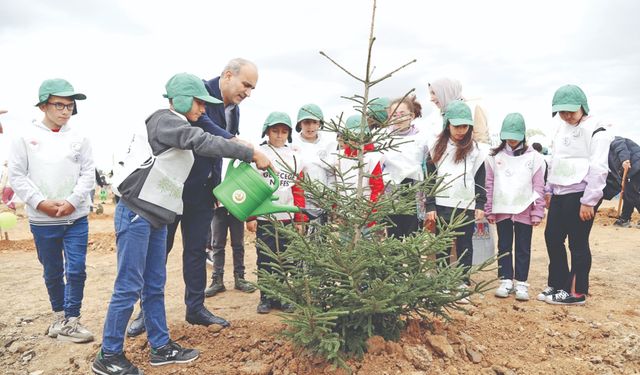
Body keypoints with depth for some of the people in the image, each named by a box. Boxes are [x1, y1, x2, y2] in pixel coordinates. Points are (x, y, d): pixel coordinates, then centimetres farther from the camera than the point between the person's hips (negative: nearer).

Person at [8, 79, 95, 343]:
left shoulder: (79, 137, 2)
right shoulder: (26, 137, -1)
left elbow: (88, 173, 1)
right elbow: (16, 176, -2)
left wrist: (72, 202, -12)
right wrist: (41, 203, -12)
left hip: (76, 218, 0)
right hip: (42, 220, 0)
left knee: (76, 270, -2)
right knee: (52, 272, 13)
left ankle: (70, 321, 10)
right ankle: (59, 315, 32)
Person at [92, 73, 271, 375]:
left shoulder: (177, 129, 18)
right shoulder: (164, 120, -11)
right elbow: (203, 142, -24)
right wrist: (251, 154, -24)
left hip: (156, 218, 9)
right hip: (136, 214, -9)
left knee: (155, 286, 13)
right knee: (128, 287, -4)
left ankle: (161, 347, 21)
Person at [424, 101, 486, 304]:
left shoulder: (474, 149, 4)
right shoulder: (437, 148, 4)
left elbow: (480, 178, 6)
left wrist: (480, 205, 0)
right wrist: (430, 206, -2)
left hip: (467, 206, 0)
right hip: (443, 205, 0)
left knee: (464, 246, 6)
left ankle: (463, 285, 14)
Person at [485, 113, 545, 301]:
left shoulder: (533, 157, -1)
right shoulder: (494, 156, 3)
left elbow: (538, 186, 0)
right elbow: (489, 185, 4)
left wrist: (538, 212, -4)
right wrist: (489, 210, 1)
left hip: (524, 210, -1)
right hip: (501, 210, 1)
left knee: (523, 248, 7)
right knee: (504, 247, 9)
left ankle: (521, 283, 16)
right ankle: (505, 280, 18)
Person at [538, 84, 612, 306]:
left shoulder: (595, 131, -10)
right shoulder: (562, 128, 15)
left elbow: (598, 169, -15)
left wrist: (589, 201, -18)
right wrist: (549, 189, 20)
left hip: (580, 195, -8)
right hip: (560, 194, 8)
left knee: (577, 243, -1)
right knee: (552, 237, 11)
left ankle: (577, 292, 11)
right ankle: (557, 284, 24)